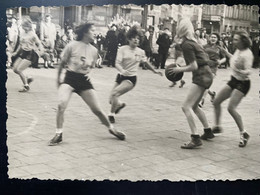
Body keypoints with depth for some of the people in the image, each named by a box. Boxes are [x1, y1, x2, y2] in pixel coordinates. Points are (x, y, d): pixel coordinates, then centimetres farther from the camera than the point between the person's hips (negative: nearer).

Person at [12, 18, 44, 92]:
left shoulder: (32, 34, -14)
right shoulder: (22, 32, 5)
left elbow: (39, 44, -12)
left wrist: (41, 51, -30)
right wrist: (16, 52, 20)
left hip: (29, 54, -7)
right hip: (23, 53, 7)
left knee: (19, 69, -12)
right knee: (15, 69, 4)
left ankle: (26, 86, 4)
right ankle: (27, 79, 25)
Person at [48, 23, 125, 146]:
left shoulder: (93, 50, 2)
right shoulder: (72, 45, -9)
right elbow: (62, 62, 3)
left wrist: (87, 71, 4)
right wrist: (58, 77, 8)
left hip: (84, 80, 3)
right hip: (70, 78, -3)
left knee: (97, 109, 5)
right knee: (61, 105, -23)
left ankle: (111, 129, 28)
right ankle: (59, 135, -7)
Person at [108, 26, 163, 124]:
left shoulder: (141, 52, 0)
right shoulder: (122, 49, -7)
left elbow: (145, 62, 20)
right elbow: (117, 63, -16)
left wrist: (154, 71, 26)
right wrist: (122, 70, -36)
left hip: (131, 78, -2)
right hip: (121, 76, 2)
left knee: (115, 93, -23)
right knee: (111, 100, 3)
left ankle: (111, 115, -7)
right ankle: (120, 105, 39)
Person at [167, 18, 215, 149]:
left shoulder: (186, 45, -16)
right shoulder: (191, 41, 13)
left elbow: (194, 66, -20)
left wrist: (179, 69, -6)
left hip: (201, 76, -10)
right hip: (205, 75, 10)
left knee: (186, 106, -14)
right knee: (194, 106, 22)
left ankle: (195, 138, -18)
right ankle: (208, 132, 32)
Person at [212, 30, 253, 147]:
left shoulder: (247, 54, -23)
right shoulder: (238, 50, 1)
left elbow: (247, 72, -31)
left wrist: (239, 71, -48)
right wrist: (226, 53, 18)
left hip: (242, 83, -9)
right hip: (233, 80, 9)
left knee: (231, 108, -20)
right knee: (216, 102, 10)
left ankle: (243, 134, -5)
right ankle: (217, 127, 26)